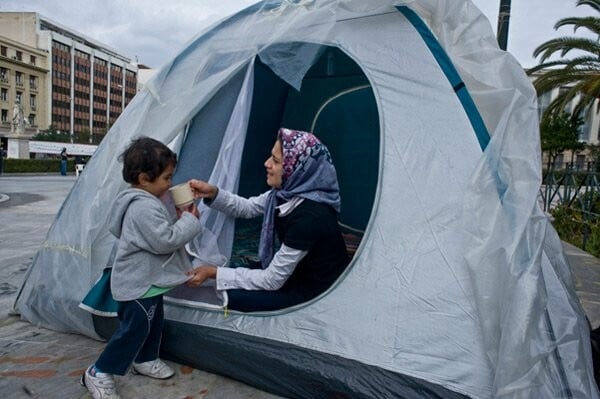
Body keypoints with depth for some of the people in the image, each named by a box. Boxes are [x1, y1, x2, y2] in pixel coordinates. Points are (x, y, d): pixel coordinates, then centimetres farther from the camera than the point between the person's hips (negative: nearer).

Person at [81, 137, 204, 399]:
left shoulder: (143, 202, 8)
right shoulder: (145, 207, -27)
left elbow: (160, 234, 16)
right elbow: (165, 241, -28)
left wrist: (179, 220, 3)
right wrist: (189, 220, -18)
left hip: (146, 279, 11)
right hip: (138, 283, -11)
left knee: (152, 322, 22)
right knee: (134, 328, 1)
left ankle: (145, 360, 40)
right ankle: (98, 373, 16)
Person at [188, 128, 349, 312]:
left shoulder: (309, 217, -35)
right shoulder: (290, 190, -10)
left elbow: (272, 281, -27)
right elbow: (247, 208, 6)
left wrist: (214, 272, -22)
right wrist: (213, 193, -11)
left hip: (318, 290, -8)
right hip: (296, 270, 8)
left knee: (232, 297, -9)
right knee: (233, 278, 7)